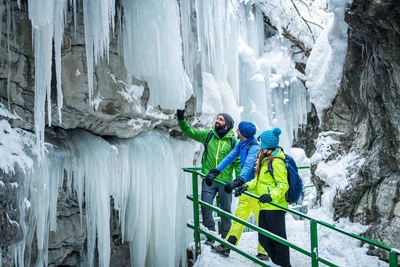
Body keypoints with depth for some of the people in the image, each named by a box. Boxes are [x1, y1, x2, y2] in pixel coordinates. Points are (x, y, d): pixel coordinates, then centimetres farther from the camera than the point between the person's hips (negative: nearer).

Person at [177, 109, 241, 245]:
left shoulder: (233, 141, -1)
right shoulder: (208, 135, 4)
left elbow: (238, 162, 0)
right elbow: (190, 132, 3)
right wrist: (181, 120, -11)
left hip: (225, 181, -1)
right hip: (208, 179, 2)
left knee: (225, 210, 8)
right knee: (206, 208, -3)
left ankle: (225, 237, 22)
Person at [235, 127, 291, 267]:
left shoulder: (276, 161, -14)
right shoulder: (264, 159, 15)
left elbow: (283, 185, -18)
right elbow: (258, 180, 19)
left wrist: (271, 195, -33)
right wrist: (247, 186, 3)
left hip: (274, 206, -10)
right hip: (265, 207, 10)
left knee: (278, 239, -1)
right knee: (264, 239, 14)